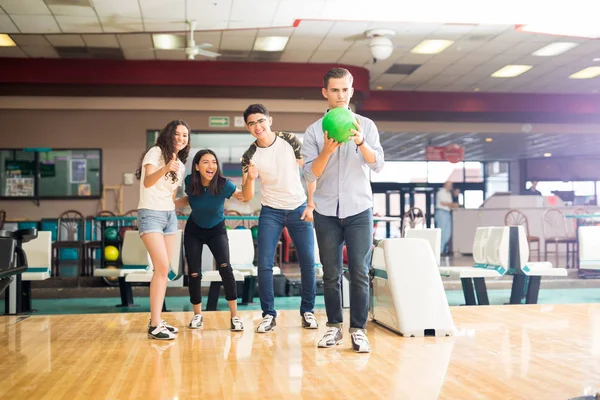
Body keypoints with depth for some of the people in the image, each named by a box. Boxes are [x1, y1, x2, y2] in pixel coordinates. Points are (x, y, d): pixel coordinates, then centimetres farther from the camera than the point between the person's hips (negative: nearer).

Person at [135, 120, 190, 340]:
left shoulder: (180, 165, 15)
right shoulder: (155, 152, -7)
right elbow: (147, 182, -24)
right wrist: (165, 169, -39)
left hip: (170, 215, 8)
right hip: (150, 214, -8)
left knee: (164, 269, 5)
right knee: (162, 267, -18)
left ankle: (156, 320, 12)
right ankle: (154, 325, -15)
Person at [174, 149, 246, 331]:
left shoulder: (223, 184, -27)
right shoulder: (190, 181, -19)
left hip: (216, 230, -2)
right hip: (193, 230, 2)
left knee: (225, 267, -22)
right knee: (194, 274, 0)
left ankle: (235, 316, -14)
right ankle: (197, 315, 22)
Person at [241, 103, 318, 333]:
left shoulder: (290, 141, -8)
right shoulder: (250, 156, -6)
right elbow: (247, 197, -8)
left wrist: (311, 205, -7)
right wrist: (250, 178, -29)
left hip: (299, 209, 0)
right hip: (271, 212, 0)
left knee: (308, 262, -1)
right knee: (264, 264, -7)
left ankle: (307, 311, 13)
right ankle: (269, 314, 3)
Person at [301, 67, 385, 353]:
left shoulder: (365, 126, 5)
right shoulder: (314, 131, 4)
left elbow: (377, 165, -5)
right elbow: (310, 174, -3)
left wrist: (360, 142, -23)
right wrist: (327, 150, -20)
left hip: (359, 210, -1)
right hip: (326, 211, 1)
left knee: (359, 273, -4)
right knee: (331, 274, 6)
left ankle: (358, 330, 3)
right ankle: (334, 327, 16)